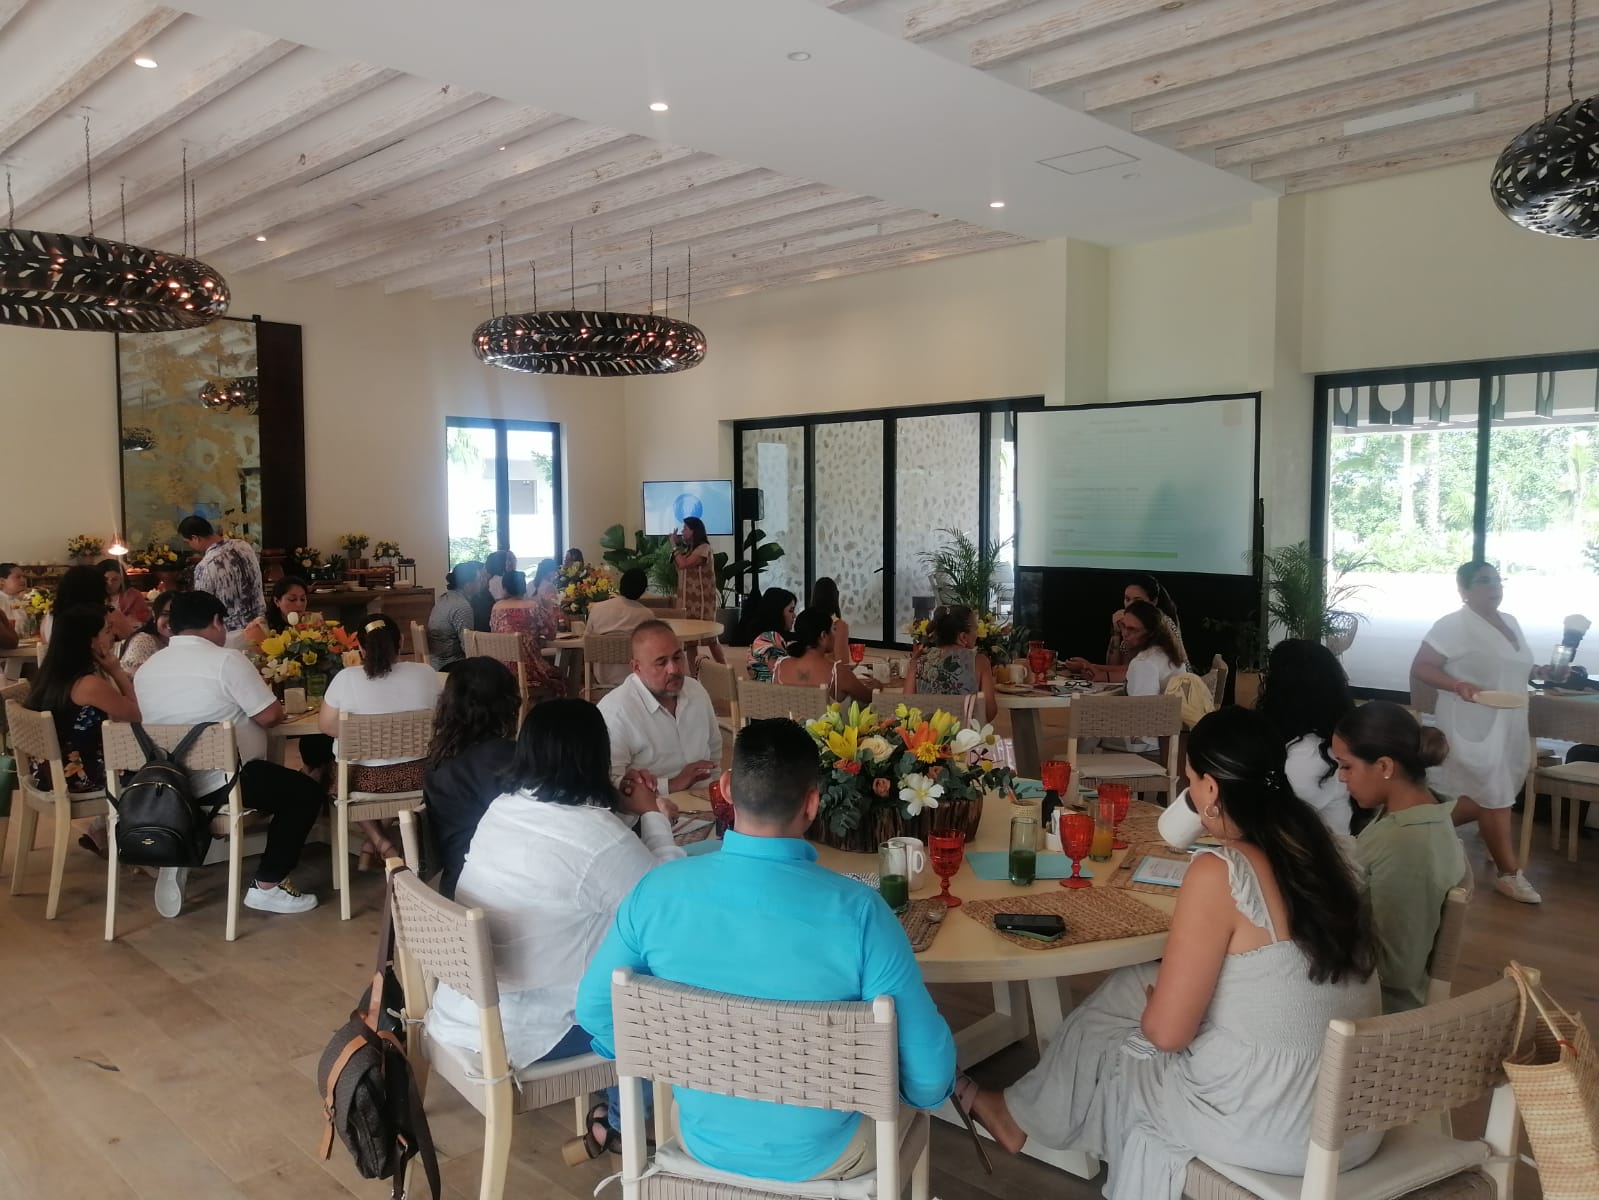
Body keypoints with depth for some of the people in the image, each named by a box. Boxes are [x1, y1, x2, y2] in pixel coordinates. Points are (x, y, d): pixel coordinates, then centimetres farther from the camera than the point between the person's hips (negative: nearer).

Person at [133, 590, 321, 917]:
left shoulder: (146, 669, 7)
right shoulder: (227, 660, -15)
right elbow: (271, 716, -14)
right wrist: (247, 714, 9)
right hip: (222, 783, -8)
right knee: (306, 791, 9)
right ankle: (267, 885, 5)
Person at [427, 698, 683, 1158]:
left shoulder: (502, 808, 0)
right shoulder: (602, 838, -24)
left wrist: (623, 808, 8)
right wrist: (654, 817, -1)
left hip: (455, 1014, 8)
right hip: (512, 1035, -8)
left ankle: (610, 1107, 34)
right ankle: (619, 1124, 28)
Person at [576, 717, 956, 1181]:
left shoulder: (657, 890, -20)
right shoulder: (858, 912, -28)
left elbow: (594, 1010, -4)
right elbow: (929, 1077, -22)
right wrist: (928, 1090, 2)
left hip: (702, 1139, 3)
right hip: (822, 1154, -2)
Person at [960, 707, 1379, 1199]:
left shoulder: (1218, 872, -23)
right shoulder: (1321, 847, -1)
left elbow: (1166, 1032, -17)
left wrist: (1151, 1003, 4)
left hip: (1282, 1123, -7)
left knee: (1098, 1046, 17)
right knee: (1135, 988, 20)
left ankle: (1024, 1117, 46)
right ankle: (1029, 1108, 38)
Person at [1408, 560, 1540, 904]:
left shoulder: (1510, 622, 12)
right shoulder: (1453, 625, -13)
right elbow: (1420, 667, -16)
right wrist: (1457, 685, -30)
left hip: (1509, 725, 8)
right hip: (1473, 728, -8)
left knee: (1482, 798, 10)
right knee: (1494, 799, -3)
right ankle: (1509, 874, 8)